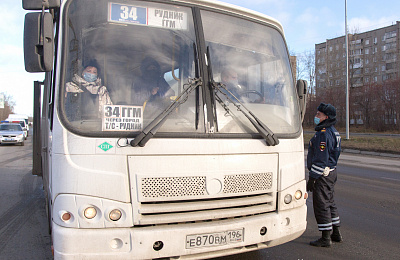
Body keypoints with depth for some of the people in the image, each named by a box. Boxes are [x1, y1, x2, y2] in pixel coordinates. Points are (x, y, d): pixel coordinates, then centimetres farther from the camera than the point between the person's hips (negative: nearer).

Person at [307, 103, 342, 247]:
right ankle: (336, 234, 29)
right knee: (330, 203, 19)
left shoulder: (324, 134, -20)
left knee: (321, 205, -2)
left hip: (322, 174, -11)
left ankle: (326, 238, 6)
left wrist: (312, 178, -20)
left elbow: (321, 159, -23)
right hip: (331, 172, 11)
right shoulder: (333, 132, 13)